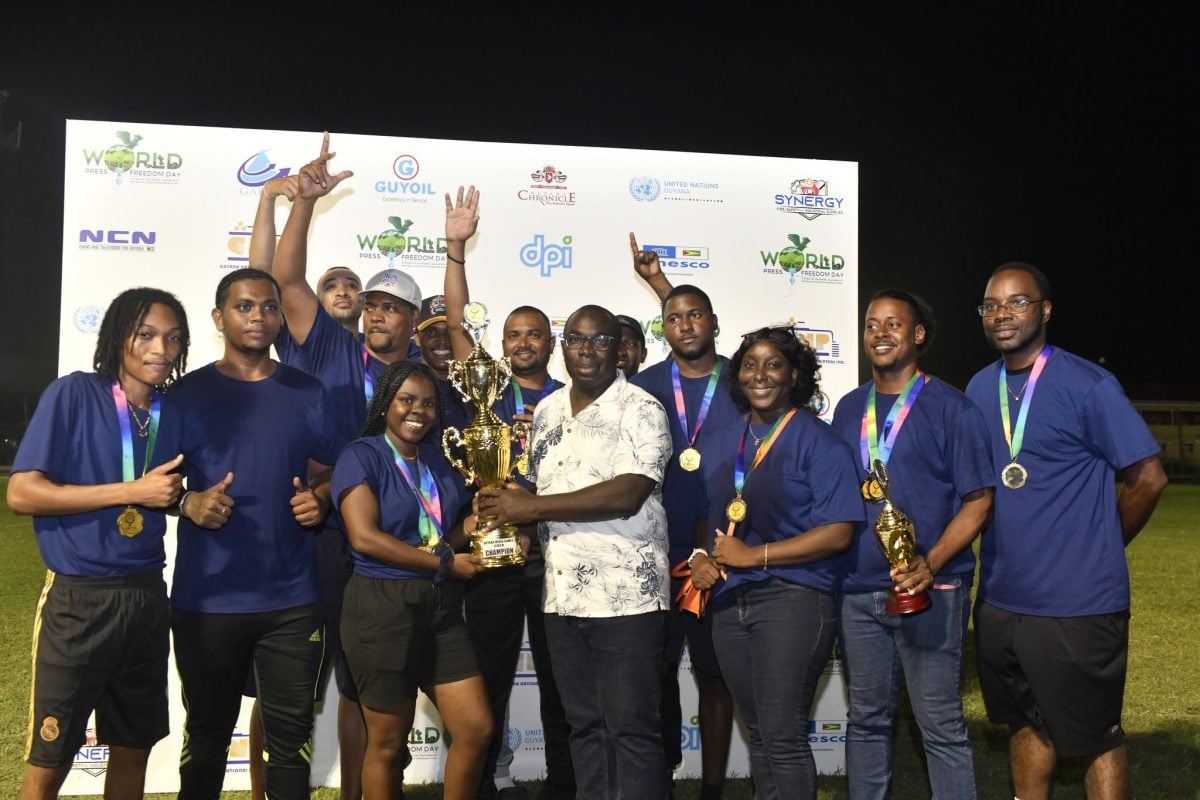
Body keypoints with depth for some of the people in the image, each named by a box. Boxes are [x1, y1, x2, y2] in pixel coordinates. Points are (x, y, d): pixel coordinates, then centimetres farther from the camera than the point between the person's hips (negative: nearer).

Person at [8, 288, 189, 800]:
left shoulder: (173, 413, 6)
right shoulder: (75, 395, -9)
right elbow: (21, 493, -15)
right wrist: (134, 491, -18)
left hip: (147, 597, 5)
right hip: (78, 599, -5)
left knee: (133, 749, 16)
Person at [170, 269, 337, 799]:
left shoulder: (307, 394, 6)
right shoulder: (187, 393, 0)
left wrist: (319, 501, -9)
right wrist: (189, 503, -18)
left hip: (292, 600, 1)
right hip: (206, 600, -1)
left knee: (291, 735, 9)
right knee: (207, 734, 14)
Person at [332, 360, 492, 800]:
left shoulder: (438, 458, 12)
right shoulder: (361, 455, -6)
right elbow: (364, 536, -18)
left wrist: (474, 525, -6)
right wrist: (444, 562, -15)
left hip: (442, 607, 6)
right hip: (381, 607, -6)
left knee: (477, 729, 3)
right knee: (388, 743, 6)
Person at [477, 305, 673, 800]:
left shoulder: (640, 410, -8)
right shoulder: (546, 412, 13)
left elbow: (627, 494, -20)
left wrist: (531, 507, -18)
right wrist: (509, 507, -4)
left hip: (626, 595, -6)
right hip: (561, 595, 6)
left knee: (632, 728, 1)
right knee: (583, 723, 14)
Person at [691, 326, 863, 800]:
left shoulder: (818, 441, -6)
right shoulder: (722, 443, 13)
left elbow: (838, 533, -14)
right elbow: (706, 515, 20)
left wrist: (755, 555, -15)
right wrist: (700, 559, -2)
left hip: (793, 598, -6)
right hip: (729, 600, 6)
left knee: (783, 736, -6)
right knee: (758, 734, 14)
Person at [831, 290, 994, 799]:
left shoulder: (951, 408, -2)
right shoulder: (849, 409, 13)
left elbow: (978, 500, -5)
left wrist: (930, 564, -19)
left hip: (930, 591, -4)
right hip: (858, 590, 5)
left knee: (941, 726, 0)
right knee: (867, 719, 13)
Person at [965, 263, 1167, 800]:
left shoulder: (1088, 385, -12)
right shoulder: (979, 389, 6)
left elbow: (1148, 477, -9)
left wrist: (1097, 550, 2)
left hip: (1079, 603, -6)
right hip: (1000, 598, 6)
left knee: (1095, 738, 7)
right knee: (1028, 723, 20)